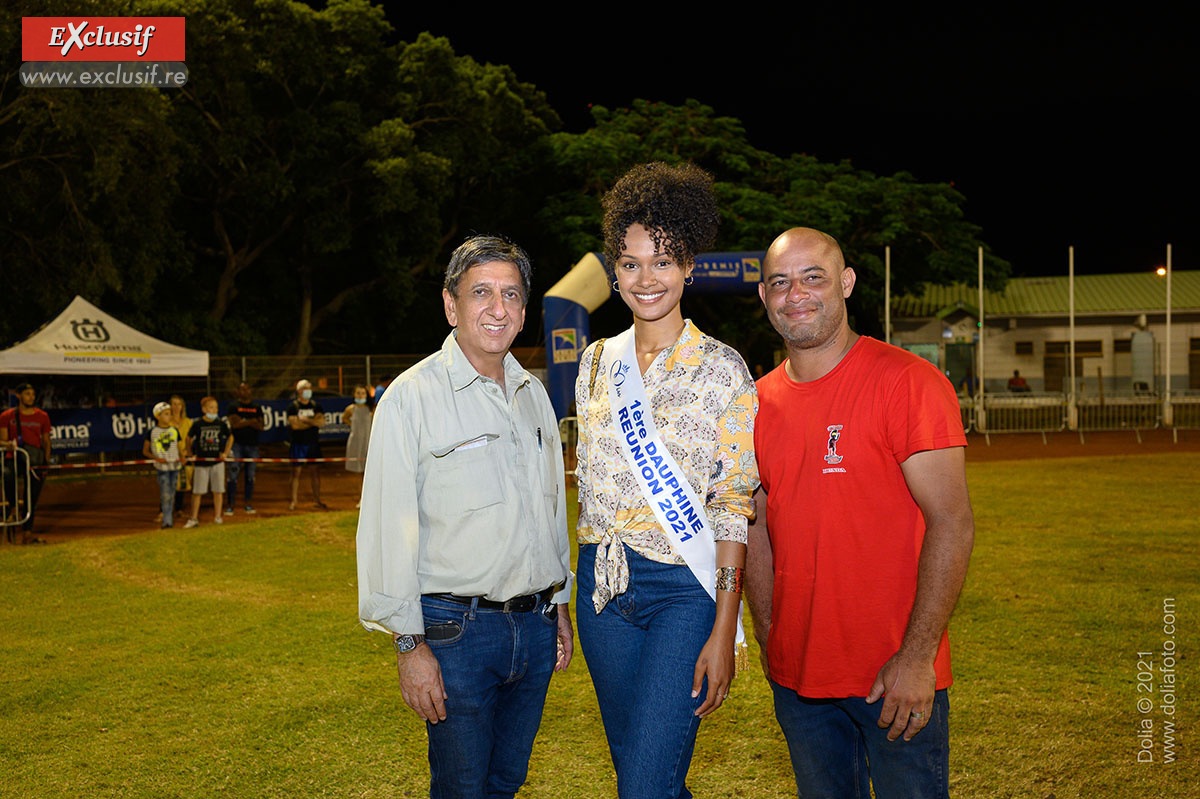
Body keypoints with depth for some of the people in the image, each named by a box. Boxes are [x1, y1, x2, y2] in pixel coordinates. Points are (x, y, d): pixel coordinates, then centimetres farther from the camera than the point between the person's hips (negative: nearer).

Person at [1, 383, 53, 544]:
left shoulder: (42, 417, 10)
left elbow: (46, 441, 14)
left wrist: (46, 462, 4)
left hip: (35, 458, 2)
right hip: (14, 457, -2)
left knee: (32, 498, 0)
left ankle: (27, 534, 7)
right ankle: (14, 508, -10)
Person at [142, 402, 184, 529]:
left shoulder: (175, 431, 9)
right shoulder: (152, 432, 0)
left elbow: (180, 449, 13)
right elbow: (145, 451, 5)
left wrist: (183, 457, -9)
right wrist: (157, 458, -11)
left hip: (175, 466, 3)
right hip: (161, 466, -3)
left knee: (171, 494, 7)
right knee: (165, 494, -10)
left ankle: (169, 517, 15)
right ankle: (167, 521, -8)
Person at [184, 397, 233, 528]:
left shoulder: (221, 424, -1)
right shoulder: (198, 424, -5)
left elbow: (230, 437, 14)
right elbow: (188, 438, 10)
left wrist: (225, 452, 8)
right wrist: (189, 452, 9)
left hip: (217, 461, 1)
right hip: (201, 462, -1)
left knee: (218, 490, 3)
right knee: (197, 491, 2)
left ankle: (217, 516, 13)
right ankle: (194, 518, 11)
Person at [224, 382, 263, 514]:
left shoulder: (256, 407, 14)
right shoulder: (232, 406, 4)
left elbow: (260, 426, 5)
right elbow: (233, 423, -10)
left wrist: (242, 421, -9)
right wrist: (251, 421, -7)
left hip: (252, 445, 3)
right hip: (237, 444, -3)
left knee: (250, 476, 6)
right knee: (233, 476, -7)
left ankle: (249, 504, 13)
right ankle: (230, 505, -3)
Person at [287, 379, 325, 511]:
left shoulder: (316, 405, 9)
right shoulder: (293, 406, -1)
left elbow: (322, 422, -4)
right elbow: (294, 424, -14)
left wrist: (304, 419, -11)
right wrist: (313, 422, -5)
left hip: (314, 443, 3)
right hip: (298, 444, -3)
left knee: (315, 471, 3)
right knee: (296, 472, -1)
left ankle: (317, 500, 10)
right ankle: (294, 501, 3)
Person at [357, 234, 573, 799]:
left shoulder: (533, 394, 10)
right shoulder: (411, 397, -10)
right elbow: (387, 529, -12)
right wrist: (408, 642, -14)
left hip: (535, 624, 6)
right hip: (456, 629, -6)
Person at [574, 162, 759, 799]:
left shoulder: (722, 369, -7)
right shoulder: (597, 363, 8)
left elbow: (733, 507, -9)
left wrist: (724, 633, -14)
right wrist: (575, 594, 12)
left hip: (684, 590, -5)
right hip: (602, 588, 5)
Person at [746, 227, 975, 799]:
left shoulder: (907, 382, -10)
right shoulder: (759, 403, 6)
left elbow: (951, 524, -14)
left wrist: (916, 657, -18)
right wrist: (768, 642, 8)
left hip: (897, 677, -5)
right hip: (797, 677, 5)